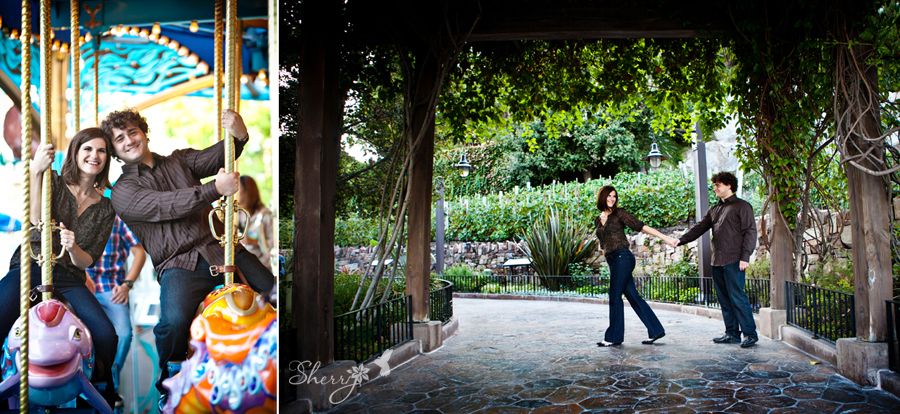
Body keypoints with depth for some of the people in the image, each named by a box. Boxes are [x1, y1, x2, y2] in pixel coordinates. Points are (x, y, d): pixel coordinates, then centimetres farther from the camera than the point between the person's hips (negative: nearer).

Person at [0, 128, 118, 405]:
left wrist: (73, 248, -18)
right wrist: (36, 171, -29)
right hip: (29, 268, -2)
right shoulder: (53, 182, 2)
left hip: (69, 279, 2)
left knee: (107, 336, -17)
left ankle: (101, 393, 8)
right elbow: (36, 218, -18)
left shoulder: (105, 208, 9)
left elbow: (87, 262, 6)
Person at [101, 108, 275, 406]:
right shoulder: (122, 192, 9)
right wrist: (215, 189, -21)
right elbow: (167, 206, -8)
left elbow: (212, 157, 2)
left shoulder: (179, 162, 21)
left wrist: (237, 136, -20)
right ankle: (170, 380, -3)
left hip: (220, 248, 4)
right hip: (179, 266, -3)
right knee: (175, 320, -31)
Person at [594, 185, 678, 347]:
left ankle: (614, 336, 3)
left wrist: (664, 237, -13)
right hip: (612, 261, 7)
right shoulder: (598, 220, 16)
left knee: (615, 296, -5)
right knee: (633, 296, 7)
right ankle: (655, 330, 13)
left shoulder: (619, 214, -3)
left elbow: (640, 226, -8)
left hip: (622, 258, -7)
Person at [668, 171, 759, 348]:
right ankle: (732, 333, 15)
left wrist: (745, 257, -16)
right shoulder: (715, 210, 21)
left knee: (737, 297, -10)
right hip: (717, 261, 8)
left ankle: (750, 333, -3)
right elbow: (699, 228, 19)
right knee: (724, 299, 9)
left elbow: (750, 232, -8)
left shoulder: (742, 206, -2)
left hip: (734, 261, -8)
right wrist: (681, 240, 7)